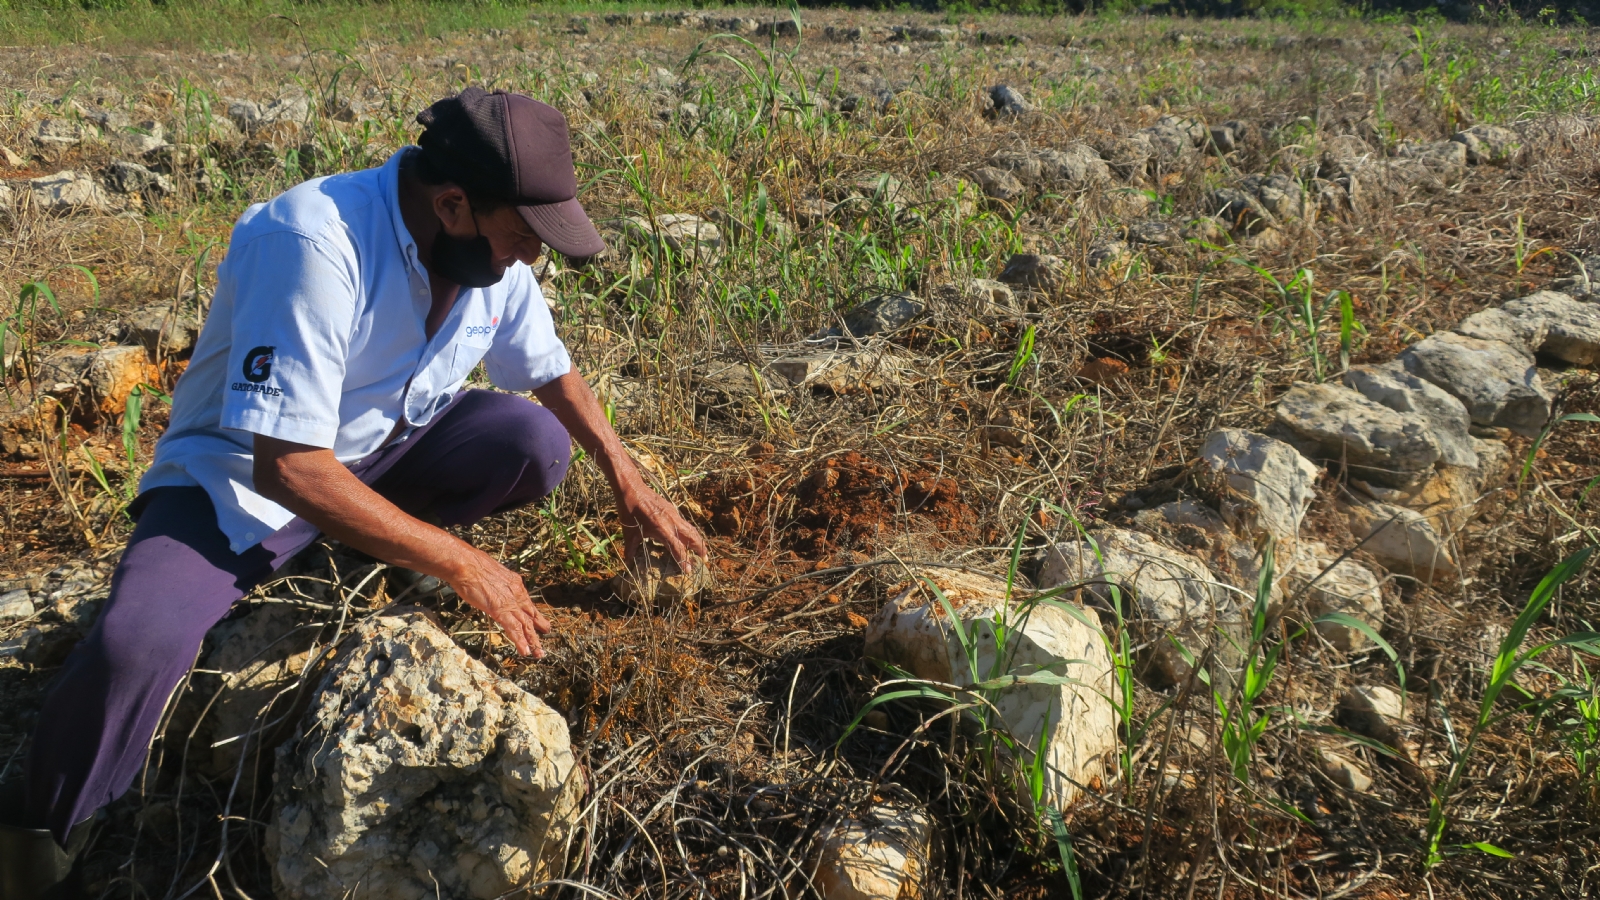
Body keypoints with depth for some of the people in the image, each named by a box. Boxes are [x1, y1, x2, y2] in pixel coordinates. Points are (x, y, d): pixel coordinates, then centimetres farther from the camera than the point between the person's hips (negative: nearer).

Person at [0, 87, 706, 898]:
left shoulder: (486, 247, -10)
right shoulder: (314, 246, -32)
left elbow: (554, 375, 7)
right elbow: (288, 467, -34)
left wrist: (628, 482, -2)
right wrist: (458, 563, -30)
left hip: (386, 446, 6)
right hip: (245, 472, -6)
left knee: (537, 442, -17)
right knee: (137, 643, -31)